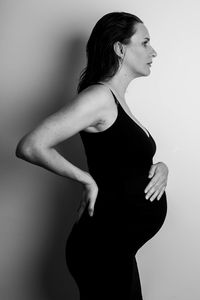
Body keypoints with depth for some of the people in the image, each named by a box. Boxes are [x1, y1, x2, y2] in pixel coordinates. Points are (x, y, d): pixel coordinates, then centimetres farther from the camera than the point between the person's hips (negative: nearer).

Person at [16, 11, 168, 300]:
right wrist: (87, 179, -18)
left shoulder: (118, 100, 10)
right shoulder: (99, 95, -18)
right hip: (102, 246, -9)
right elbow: (30, 147, -27)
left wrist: (160, 168, -1)